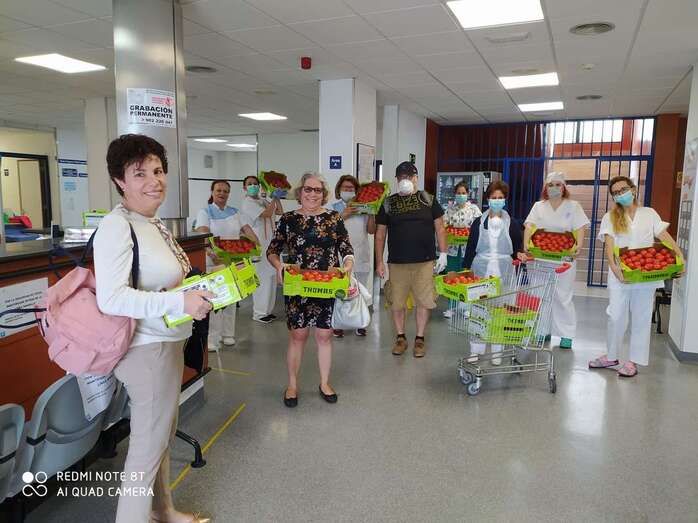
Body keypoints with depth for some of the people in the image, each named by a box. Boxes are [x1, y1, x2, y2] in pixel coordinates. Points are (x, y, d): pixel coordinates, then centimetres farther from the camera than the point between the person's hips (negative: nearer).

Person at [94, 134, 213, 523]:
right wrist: (181, 302, -32)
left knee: (162, 435, 23)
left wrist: (200, 289, 7)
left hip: (168, 342, 10)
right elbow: (110, 299, -28)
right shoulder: (117, 226, -20)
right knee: (149, 444, 5)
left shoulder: (156, 223, 9)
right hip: (147, 349, -10)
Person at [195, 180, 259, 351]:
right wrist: (212, 253, -34)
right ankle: (212, 338, 0)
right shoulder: (205, 212, -1)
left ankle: (228, 334, 24)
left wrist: (257, 244, -17)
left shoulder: (235, 212, 12)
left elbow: (247, 230, 4)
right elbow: (203, 236, -16)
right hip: (212, 262, -4)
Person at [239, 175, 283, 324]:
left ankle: (267, 310, 22)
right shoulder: (247, 203, -8)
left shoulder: (264, 201, 15)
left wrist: (277, 197, 8)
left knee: (271, 277, 11)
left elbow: (280, 212, 14)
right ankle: (259, 313, 3)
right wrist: (274, 198, -12)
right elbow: (267, 214, -18)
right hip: (258, 245, -8)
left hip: (270, 244, 8)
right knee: (262, 278, -6)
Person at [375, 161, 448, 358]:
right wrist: (379, 261, 2)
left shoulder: (428, 200, 5)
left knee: (424, 301, 4)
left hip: (425, 262, -1)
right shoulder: (388, 203, 6)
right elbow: (380, 234, 6)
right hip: (397, 263, 1)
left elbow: (440, 228, 6)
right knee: (396, 302, 6)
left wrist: (443, 253, -1)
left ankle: (420, 339, 20)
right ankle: (400, 337, 25)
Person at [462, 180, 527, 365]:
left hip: (503, 273, 0)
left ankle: (497, 351, 17)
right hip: (481, 271, 0)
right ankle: (475, 350, 14)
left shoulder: (512, 223, 5)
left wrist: (519, 253, -11)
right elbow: (470, 248, 6)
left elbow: (518, 247, 11)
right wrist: (466, 271, 1)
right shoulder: (479, 222, 6)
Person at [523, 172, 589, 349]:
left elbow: (580, 230, -2)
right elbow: (529, 227, 1)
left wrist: (577, 249, -17)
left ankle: (566, 335, 10)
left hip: (564, 258, -2)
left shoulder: (573, 206, 6)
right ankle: (542, 331, 17)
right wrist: (526, 246, -13)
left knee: (563, 296, 0)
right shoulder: (538, 206, 12)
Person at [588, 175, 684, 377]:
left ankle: (633, 361, 15)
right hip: (620, 274, 0)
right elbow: (609, 246, -5)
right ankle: (612, 356, 18)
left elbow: (665, 237, 3)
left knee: (641, 318, 5)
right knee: (616, 317, 1)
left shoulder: (649, 214, 8)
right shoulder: (610, 217, 5)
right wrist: (614, 267, -20)